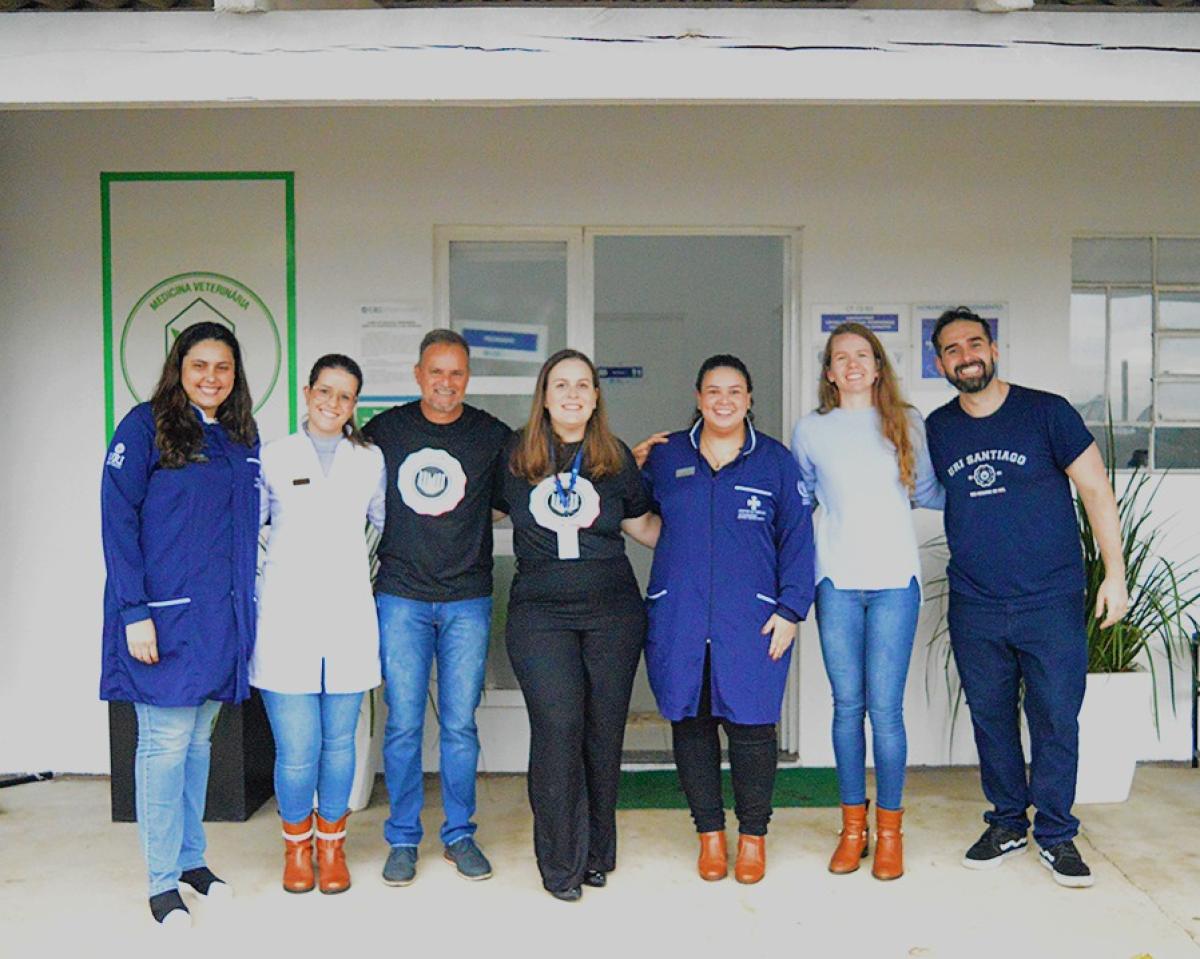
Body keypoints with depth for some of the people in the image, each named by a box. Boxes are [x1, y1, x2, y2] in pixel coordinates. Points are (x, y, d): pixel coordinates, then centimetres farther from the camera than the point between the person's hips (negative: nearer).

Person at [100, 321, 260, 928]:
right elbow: (118, 520, -10)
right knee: (166, 742, -2)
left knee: (198, 739, 14)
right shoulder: (146, 425, -5)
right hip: (164, 615, -5)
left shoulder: (243, 437, 12)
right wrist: (134, 610, -16)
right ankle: (163, 882, 10)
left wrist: (244, 602, 10)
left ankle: (190, 859, 27)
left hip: (222, 616, 6)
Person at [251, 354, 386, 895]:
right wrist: (263, 585, 3)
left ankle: (331, 843, 28)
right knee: (297, 753, -2)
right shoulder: (274, 457, 3)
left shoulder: (371, 460, 8)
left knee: (339, 744, 8)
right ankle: (296, 844, 23)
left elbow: (387, 525, 20)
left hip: (348, 623, 2)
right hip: (286, 624, -2)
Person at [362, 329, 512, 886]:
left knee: (460, 724, 6)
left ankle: (459, 835, 21)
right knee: (403, 724, 3)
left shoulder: (492, 436, 2)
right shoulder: (384, 430, 4)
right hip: (401, 598, 0)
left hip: (467, 600, 0)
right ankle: (403, 840, 17)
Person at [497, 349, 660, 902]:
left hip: (613, 612, 2)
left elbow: (646, 529, 16)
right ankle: (560, 864, 4)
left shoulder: (617, 458, 8)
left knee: (605, 731, 5)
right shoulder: (514, 455, 5)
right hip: (540, 613, -1)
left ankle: (597, 853, 22)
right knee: (557, 728, -10)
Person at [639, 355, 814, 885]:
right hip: (678, 618, 2)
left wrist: (790, 608, -3)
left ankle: (753, 835, 19)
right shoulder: (665, 455, 9)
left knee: (750, 726, -1)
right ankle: (709, 832, 23)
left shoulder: (775, 459, 6)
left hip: (752, 619, -1)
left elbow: (797, 538, 4)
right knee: (690, 722, 6)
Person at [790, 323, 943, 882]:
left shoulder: (907, 424, 9)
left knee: (885, 707, -3)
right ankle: (853, 825, 19)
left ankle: (889, 830, 12)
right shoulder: (811, 430, 9)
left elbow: (927, 493, 18)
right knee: (847, 705, 5)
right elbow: (798, 501, 17)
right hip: (836, 582, 1)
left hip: (894, 582, -1)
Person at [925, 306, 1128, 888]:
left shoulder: (1046, 412, -3)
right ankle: (1007, 823, 27)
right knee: (990, 718, 11)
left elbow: (1095, 490, -1)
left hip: (1051, 601, -3)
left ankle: (1055, 834, 18)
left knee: (1056, 719, 2)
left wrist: (1115, 572, -6)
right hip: (974, 607, 3)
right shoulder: (936, 429, 6)